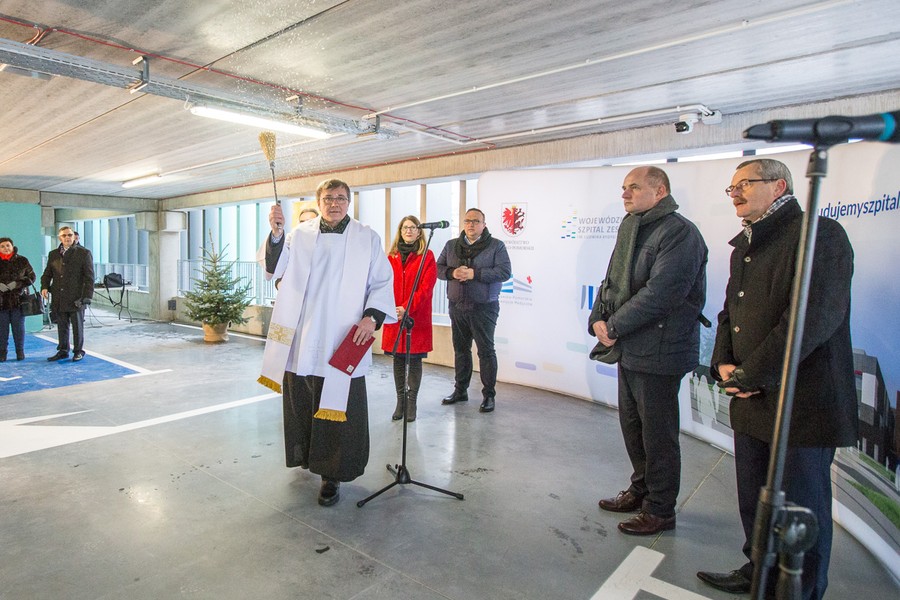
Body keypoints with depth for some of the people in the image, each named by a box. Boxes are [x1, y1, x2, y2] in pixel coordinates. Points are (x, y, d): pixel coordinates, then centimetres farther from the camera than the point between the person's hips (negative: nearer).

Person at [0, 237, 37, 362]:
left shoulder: (22, 260, 2)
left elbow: (32, 276, 2)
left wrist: (18, 283, -14)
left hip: (18, 299, -1)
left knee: (19, 327, 6)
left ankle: (20, 351, 16)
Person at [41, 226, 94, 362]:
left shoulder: (84, 253, -2)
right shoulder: (53, 254, 12)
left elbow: (89, 277, -5)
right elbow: (47, 273, 18)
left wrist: (87, 296, -11)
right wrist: (45, 286, -2)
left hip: (76, 298, -4)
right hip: (59, 299, 4)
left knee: (77, 325, 5)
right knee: (62, 326, 10)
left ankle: (78, 351, 16)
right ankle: (63, 351, 21)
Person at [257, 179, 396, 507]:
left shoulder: (367, 239, 3)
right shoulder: (300, 234, 7)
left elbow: (382, 282, 3)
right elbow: (275, 268, -2)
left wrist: (372, 317, -11)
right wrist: (276, 234, -18)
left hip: (343, 341, -2)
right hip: (301, 340, 3)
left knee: (337, 407, -1)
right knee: (301, 404, 14)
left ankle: (332, 474, 13)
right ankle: (306, 455, 37)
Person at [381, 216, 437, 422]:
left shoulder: (427, 256, -1)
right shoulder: (392, 256, 10)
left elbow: (426, 287, -9)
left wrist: (407, 307, -19)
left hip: (417, 317, -3)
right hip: (394, 317, 3)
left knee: (415, 359, 4)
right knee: (398, 358, 9)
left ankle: (412, 402, 14)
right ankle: (400, 401, 20)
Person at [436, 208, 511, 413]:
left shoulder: (496, 246, -1)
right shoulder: (451, 245, 12)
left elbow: (505, 271, -12)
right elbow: (438, 267, 10)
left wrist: (475, 273, -19)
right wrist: (452, 273, -13)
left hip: (484, 308, -4)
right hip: (457, 306, 5)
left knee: (486, 351, 0)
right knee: (460, 349, 13)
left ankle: (489, 395, 10)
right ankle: (460, 390, 26)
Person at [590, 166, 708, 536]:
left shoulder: (679, 233, -14)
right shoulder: (630, 230, 14)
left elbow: (659, 294, -23)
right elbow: (611, 281, 14)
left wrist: (613, 327, -17)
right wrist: (598, 320, -2)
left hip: (658, 352, -9)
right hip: (629, 349, 9)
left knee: (657, 433, 3)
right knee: (632, 424, 19)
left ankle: (660, 511, 19)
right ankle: (641, 489, 38)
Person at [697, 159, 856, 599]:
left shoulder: (820, 235, -11)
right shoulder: (743, 248, 16)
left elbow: (814, 318, -22)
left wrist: (750, 375, -19)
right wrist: (723, 363, -1)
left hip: (802, 405, -8)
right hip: (752, 403, 8)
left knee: (800, 510, 7)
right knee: (754, 502, 20)